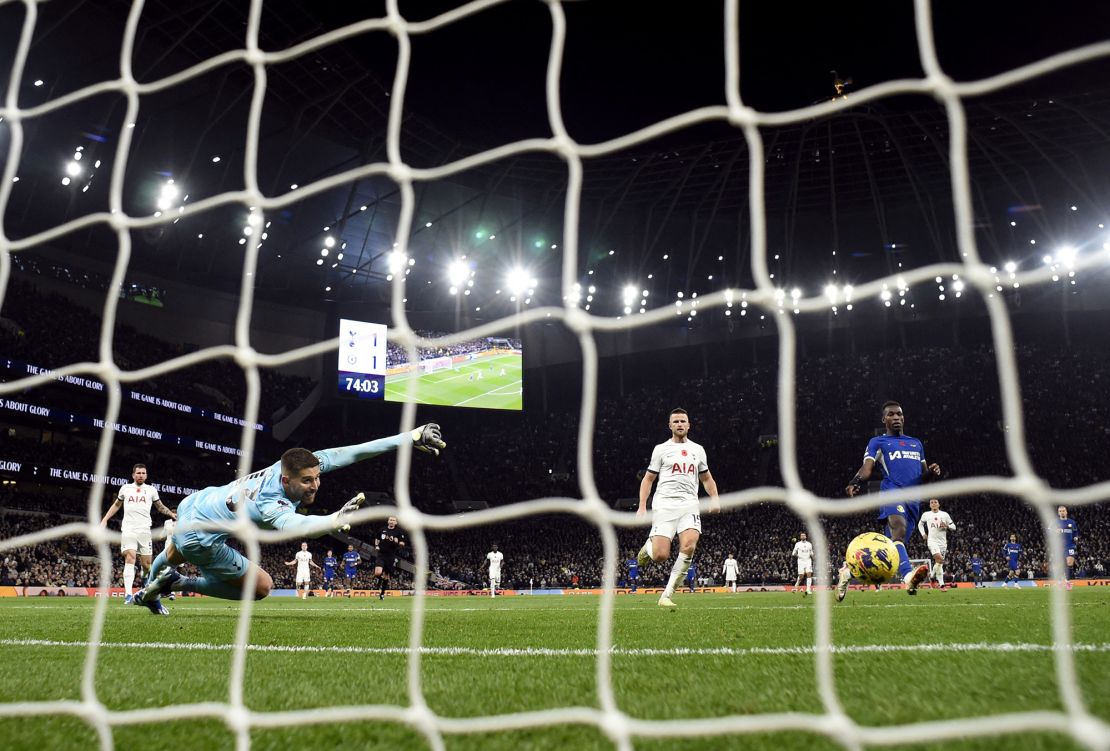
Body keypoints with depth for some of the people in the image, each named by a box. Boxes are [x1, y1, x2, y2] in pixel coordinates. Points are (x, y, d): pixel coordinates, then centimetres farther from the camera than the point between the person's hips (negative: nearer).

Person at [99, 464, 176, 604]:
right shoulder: (125, 488, 11)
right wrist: (105, 519, 18)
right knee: (130, 559, -17)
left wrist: (172, 514, 3)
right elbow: (116, 505, 25)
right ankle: (128, 594, -24)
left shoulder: (151, 490, 11)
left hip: (144, 530, 1)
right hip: (128, 530, -1)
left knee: (146, 564, 0)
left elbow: (160, 507, 19)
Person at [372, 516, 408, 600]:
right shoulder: (383, 529, 8)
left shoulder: (399, 531, 0)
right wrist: (376, 546, 6)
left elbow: (402, 543, 0)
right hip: (381, 554, 1)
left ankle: (382, 593, 24)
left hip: (391, 556, -1)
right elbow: (377, 539, 24)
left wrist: (396, 541, -19)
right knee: (378, 573, -19)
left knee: (386, 576, 6)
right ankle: (379, 584, 15)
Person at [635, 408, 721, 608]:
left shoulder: (698, 450, 18)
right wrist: (642, 507, 0)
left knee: (688, 547, -22)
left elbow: (707, 479, 26)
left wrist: (715, 499, 7)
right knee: (660, 555, -14)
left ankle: (667, 595, -11)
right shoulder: (661, 449, 9)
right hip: (665, 504, -2)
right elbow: (648, 479, 11)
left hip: (689, 504, 2)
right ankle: (648, 547, 25)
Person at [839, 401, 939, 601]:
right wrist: (855, 483, -25)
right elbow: (867, 468, -3)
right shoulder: (877, 442, 13)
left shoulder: (916, 444, 29)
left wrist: (932, 473, 3)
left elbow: (923, 477, 28)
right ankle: (908, 576, -56)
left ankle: (848, 571, 20)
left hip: (914, 499, 6)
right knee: (898, 530, -32)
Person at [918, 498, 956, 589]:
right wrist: (923, 534, 8)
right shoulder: (926, 514, 6)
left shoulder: (944, 514, 6)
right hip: (932, 540, -2)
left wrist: (946, 525, -12)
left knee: (939, 563, 6)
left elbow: (954, 526, 9)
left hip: (942, 541, 2)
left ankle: (941, 584, 16)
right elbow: (920, 524, 23)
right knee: (939, 559, -25)